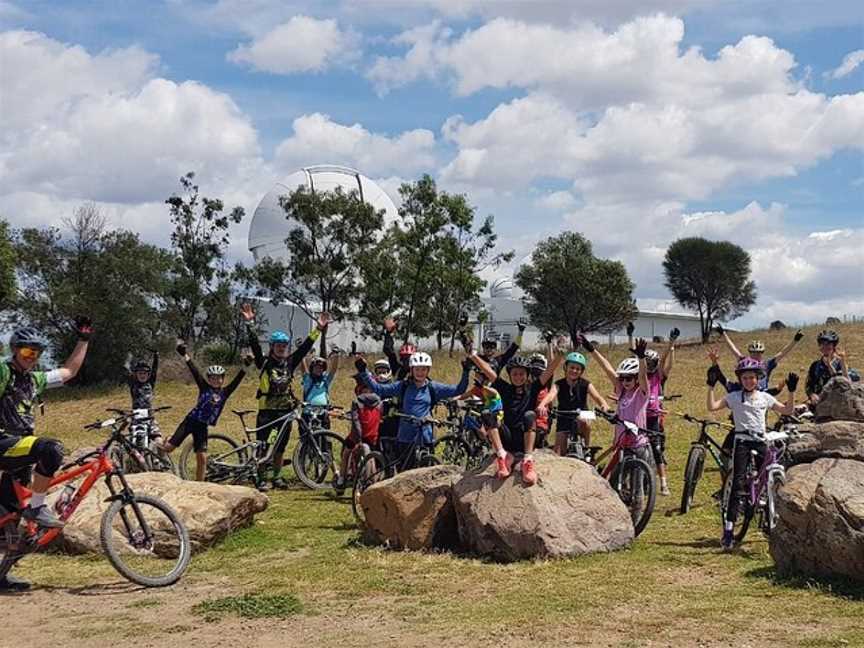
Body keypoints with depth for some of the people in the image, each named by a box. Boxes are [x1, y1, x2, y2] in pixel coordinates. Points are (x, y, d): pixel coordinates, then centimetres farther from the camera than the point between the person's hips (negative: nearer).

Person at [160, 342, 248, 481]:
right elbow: (195, 372, -10)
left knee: (202, 458, -1)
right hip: (190, 421, -2)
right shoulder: (204, 388, -1)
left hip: (202, 426, 2)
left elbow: (237, 381, -4)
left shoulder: (225, 393, 4)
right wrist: (185, 355, -19)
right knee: (168, 447, -11)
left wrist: (245, 367, -17)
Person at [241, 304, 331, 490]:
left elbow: (305, 346, 7)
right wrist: (249, 324, -20)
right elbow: (254, 344, -11)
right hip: (266, 410, -4)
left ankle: (277, 477, 21)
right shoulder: (264, 362, -2)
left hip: (285, 410, 4)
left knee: (280, 446, 11)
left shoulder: (290, 363, 7)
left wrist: (318, 329, 4)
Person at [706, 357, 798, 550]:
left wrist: (791, 391, 5)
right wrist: (711, 387, -12)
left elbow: (788, 410, 15)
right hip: (742, 441, -4)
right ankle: (728, 530, -15)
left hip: (760, 441, 4)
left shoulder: (765, 397, 13)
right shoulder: (734, 397, 4)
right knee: (738, 485, -12)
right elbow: (712, 406, -7)